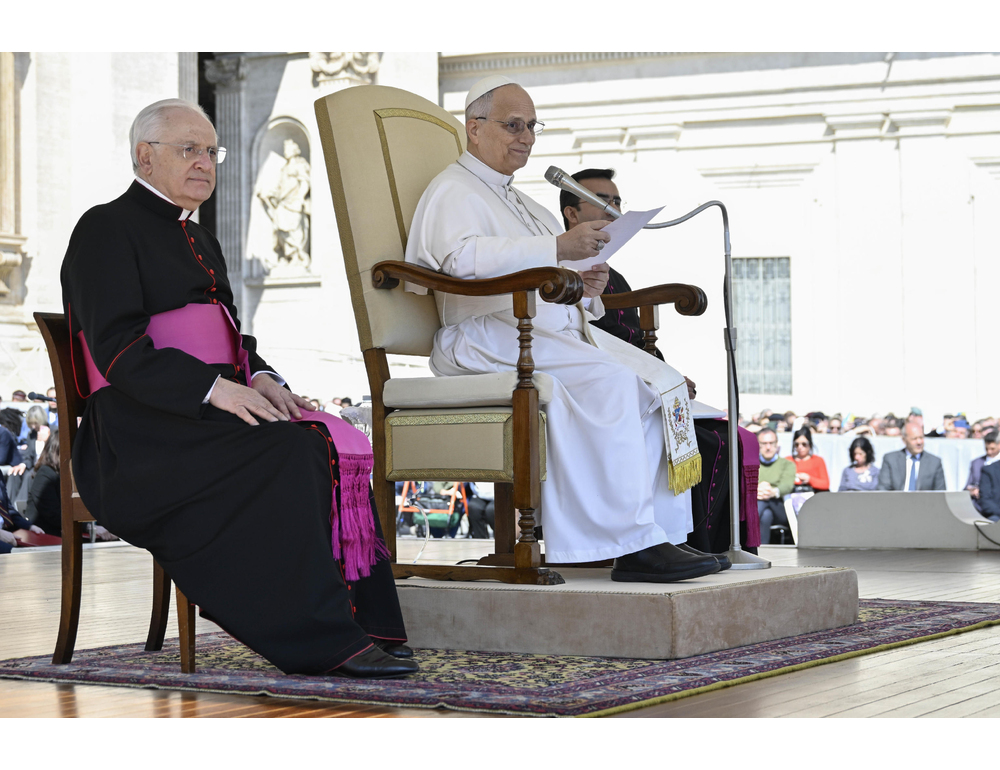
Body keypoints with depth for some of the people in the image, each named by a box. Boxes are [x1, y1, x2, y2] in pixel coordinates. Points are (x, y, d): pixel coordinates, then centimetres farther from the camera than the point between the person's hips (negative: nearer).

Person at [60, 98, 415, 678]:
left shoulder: (198, 239, 26)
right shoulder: (107, 229, -2)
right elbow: (117, 348, -14)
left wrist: (260, 376, 1)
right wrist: (215, 388, -23)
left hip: (213, 409, 8)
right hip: (142, 429, -8)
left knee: (336, 444, -17)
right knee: (290, 451, -30)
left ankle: (366, 624, -21)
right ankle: (322, 643, -28)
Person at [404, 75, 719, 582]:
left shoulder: (525, 205, 31)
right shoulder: (453, 192, 1)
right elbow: (462, 257, -21)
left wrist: (586, 285, 3)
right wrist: (558, 248, -27)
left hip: (561, 332, 9)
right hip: (488, 339, -9)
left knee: (662, 383, -12)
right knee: (609, 383, -31)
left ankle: (663, 534, -17)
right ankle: (633, 544, -32)